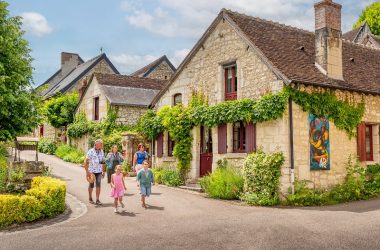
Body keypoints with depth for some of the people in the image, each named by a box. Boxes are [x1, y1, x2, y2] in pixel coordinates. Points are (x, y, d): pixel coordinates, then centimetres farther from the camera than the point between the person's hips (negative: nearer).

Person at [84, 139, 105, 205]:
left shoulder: (101, 152, 5)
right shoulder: (90, 152, -10)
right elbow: (86, 162, -10)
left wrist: (103, 171, 12)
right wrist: (87, 172, -15)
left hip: (99, 171, 3)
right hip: (92, 171, -3)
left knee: (98, 185, -5)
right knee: (91, 185, 9)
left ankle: (97, 200, -1)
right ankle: (90, 198, 30)